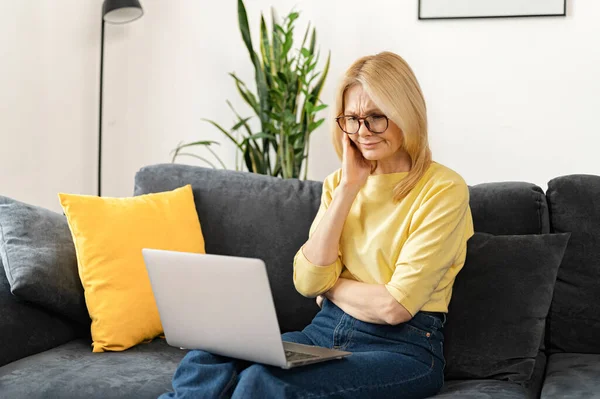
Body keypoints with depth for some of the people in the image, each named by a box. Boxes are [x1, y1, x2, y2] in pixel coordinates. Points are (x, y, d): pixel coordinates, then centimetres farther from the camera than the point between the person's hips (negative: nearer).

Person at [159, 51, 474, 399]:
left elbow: (395, 306, -15)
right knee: (204, 364, -23)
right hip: (326, 332, 5)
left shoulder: (443, 189, -8)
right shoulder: (339, 182, 11)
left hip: (403, 347, -5)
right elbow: (308, 282, -3)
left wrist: (328, 285, 1)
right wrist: (347, 188, -5)